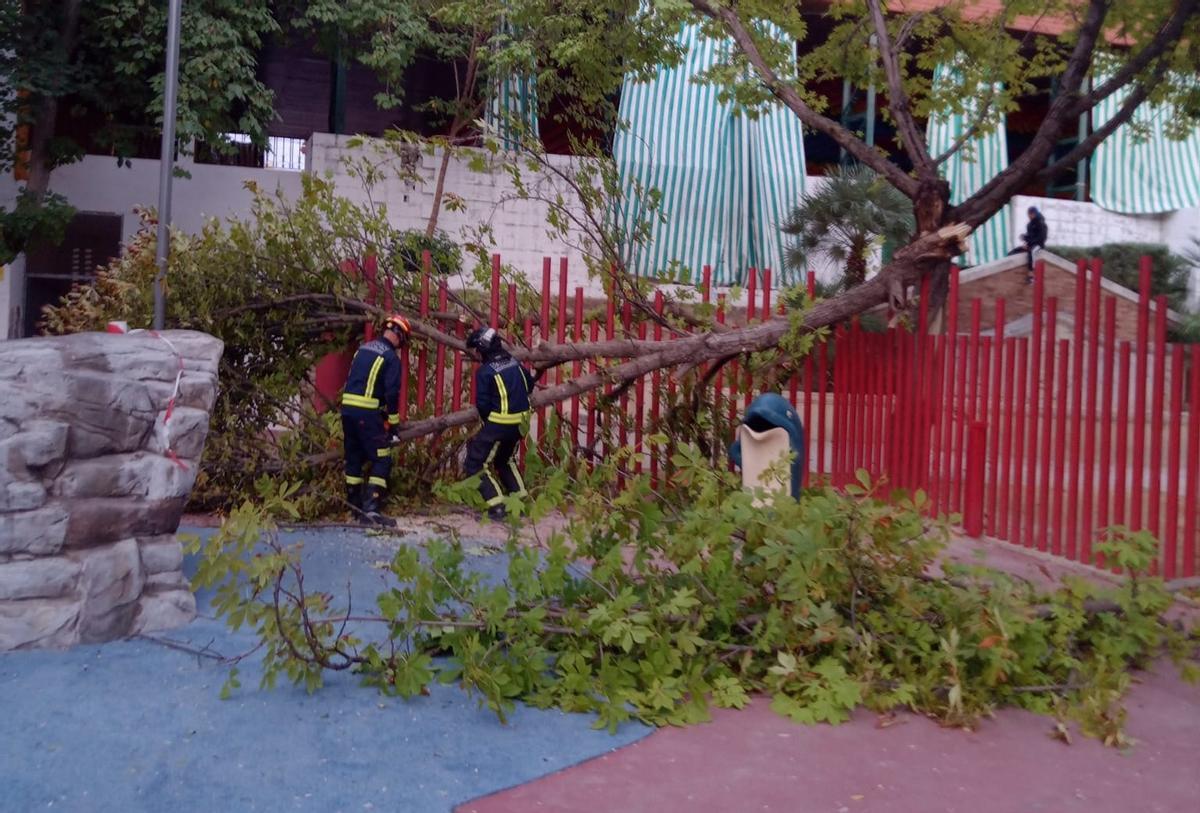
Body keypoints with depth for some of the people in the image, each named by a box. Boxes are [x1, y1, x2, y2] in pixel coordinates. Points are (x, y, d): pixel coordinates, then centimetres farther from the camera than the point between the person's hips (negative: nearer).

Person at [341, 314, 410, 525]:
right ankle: (371, 508, -13)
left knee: (354, 457, 16)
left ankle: (355, 505, 24)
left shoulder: (363, 349, 16)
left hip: (347, 407, 8)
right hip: (368, 413, -8)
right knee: (382, 460, -4)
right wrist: (393, 422, -3)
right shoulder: (391, 357, -7)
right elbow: (392, 392, -12)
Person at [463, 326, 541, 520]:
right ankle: (520, 499, 27)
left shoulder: (485, 371, -13)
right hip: (521, 422, 8)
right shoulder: (514, 362, 6)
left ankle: (496, 506, -5)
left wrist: (486, 420, 6)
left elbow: (482, 404, -13)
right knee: (505, 460, 28)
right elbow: (529, 384, 15)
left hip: (499, 423, -7)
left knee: (476, 464, 3)